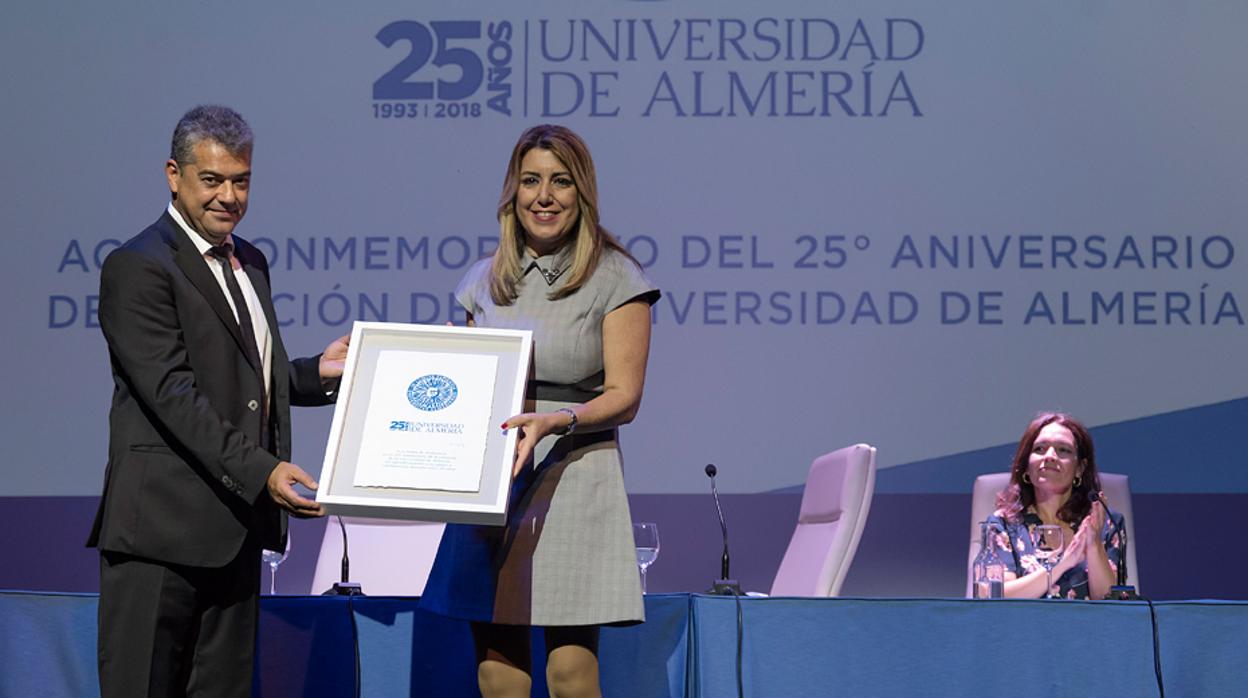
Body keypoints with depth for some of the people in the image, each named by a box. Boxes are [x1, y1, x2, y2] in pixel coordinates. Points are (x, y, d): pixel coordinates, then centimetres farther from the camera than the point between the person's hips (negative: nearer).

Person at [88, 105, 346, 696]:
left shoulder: (248, 262, 17)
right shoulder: (137, 267, -11)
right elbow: (172, 393, -20)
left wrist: (319, 372, 6)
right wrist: (260, 470, -28)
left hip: (237, 524, 8)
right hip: (162, 526, -8)